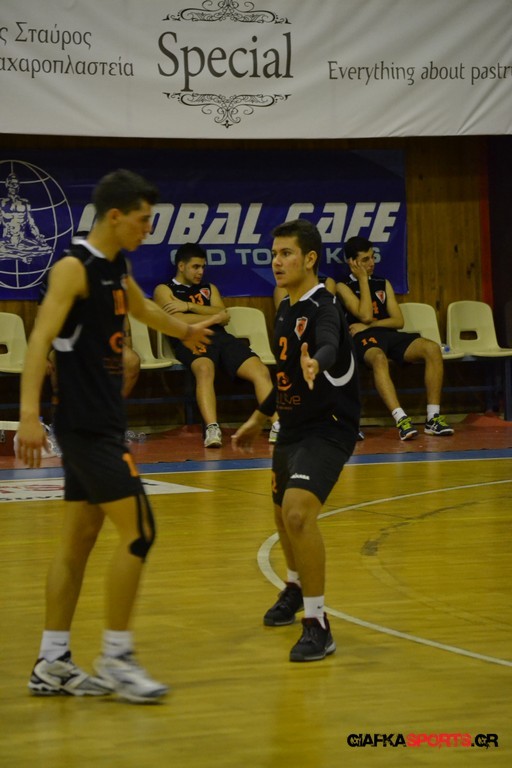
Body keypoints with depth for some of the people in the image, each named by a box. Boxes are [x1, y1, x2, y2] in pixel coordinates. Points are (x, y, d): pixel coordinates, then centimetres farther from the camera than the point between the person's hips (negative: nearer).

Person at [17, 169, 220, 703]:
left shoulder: (117, 269, 13)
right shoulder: (74, 268, -14)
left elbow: (142, 309, 35)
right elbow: (41, 339, -25)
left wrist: (185, 332, 54)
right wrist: (29, 412, -37)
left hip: (102, 423, 9)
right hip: (85, 424, -9)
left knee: (80, 536, 9)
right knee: (137, 530, -9)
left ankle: (52, 663, 14)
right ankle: (116, 659, -2)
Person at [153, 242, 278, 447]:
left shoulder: (209, 288, 32)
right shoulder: (164, 290, 16)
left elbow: (224, 316, 13)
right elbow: (178, 321, -3)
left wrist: (189, 306, 2)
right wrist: (214, 316, 7)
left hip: (220, 337, 5)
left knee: (261, 370, -21)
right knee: (204, 369, -40)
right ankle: (211, 428, -56)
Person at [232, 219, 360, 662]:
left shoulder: (323, 308, -19)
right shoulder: (286, 310, 8)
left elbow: (328, 347, -44)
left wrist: (315, 363, -66)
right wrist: (259, 419, 30)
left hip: (328, 429, -9)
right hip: (293, 428, 9)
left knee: (298, 513, -27)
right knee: (284, 516, 25)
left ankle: (318, 627, -18)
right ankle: (295, 589, 56)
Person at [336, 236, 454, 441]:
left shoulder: (383, 284, 24)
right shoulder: (343, 287, 8)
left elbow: (398, 321, 14)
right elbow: (365, 315, -7)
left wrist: (368, 326, -1)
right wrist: (363, 279, -1)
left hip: (389, 333, 5)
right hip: (364, 339, -5)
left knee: (432, 349, -24)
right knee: (378, 358, -42)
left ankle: (433, 418, -27)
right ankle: (401, 419, -53)